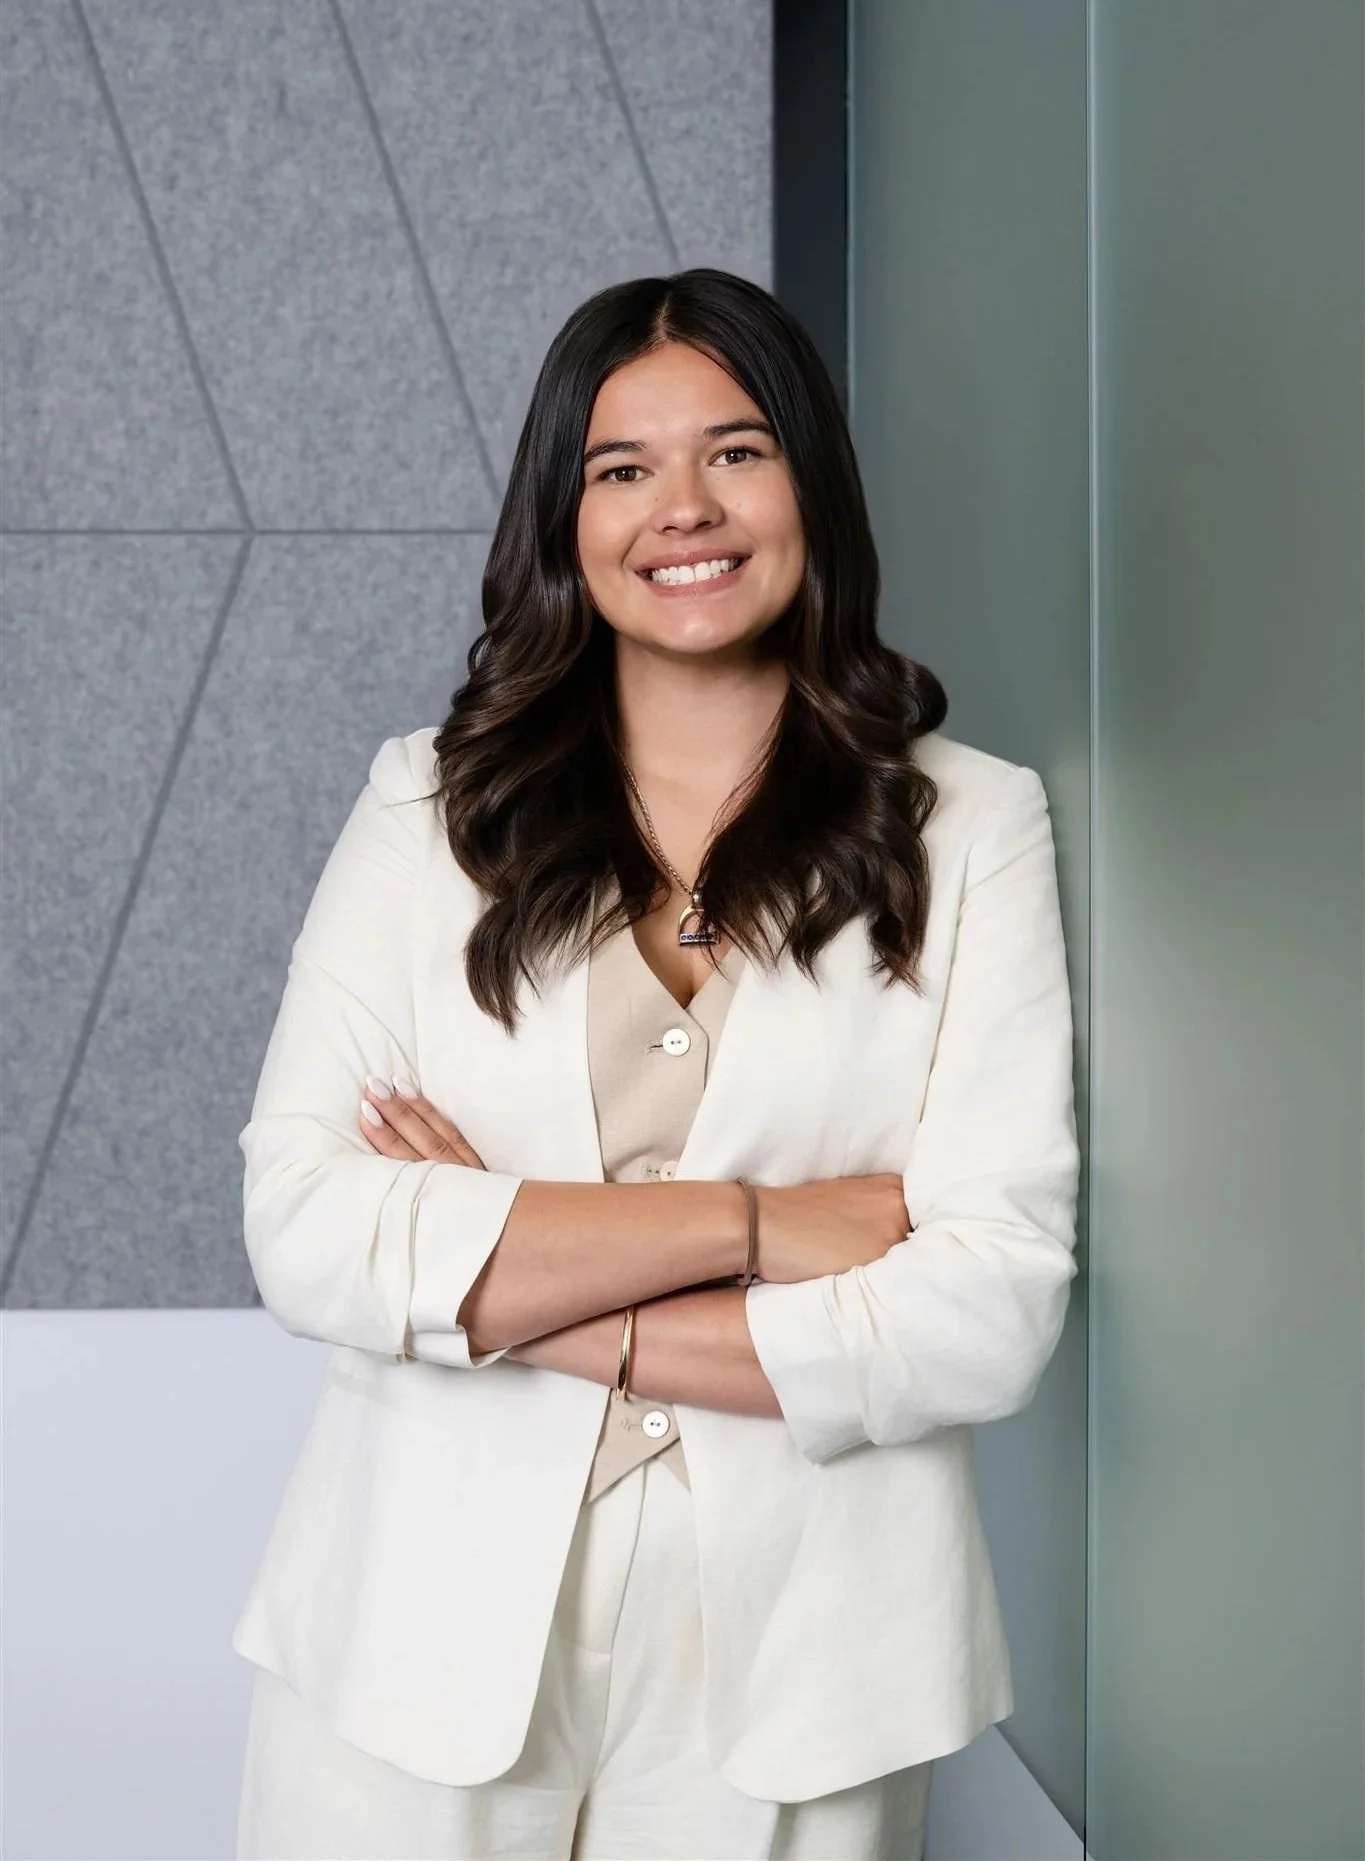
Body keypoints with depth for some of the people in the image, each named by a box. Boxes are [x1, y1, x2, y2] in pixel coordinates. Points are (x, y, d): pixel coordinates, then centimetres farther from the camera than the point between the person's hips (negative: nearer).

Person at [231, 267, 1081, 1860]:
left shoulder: (966, 824, -2)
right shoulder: (429, 809, 1)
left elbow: (994, 1310, -11)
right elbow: (304, 1230, -10)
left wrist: (522, 1300, -12)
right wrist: (752, 1223, -16)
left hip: (784, 1672, 0)